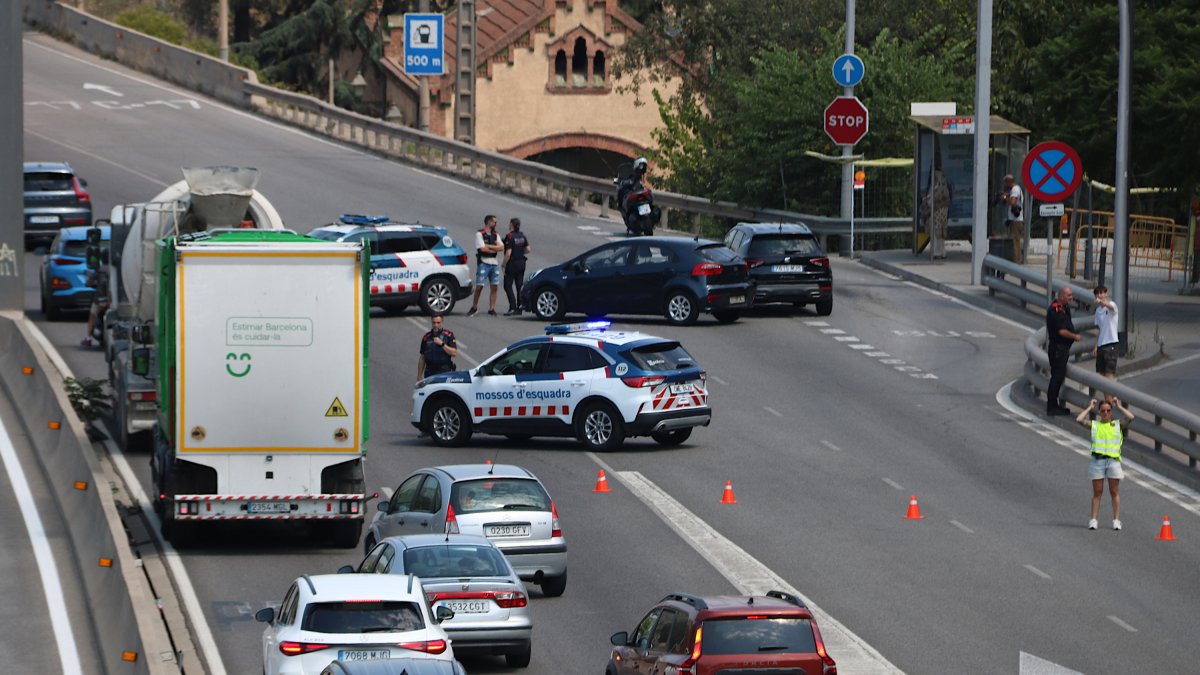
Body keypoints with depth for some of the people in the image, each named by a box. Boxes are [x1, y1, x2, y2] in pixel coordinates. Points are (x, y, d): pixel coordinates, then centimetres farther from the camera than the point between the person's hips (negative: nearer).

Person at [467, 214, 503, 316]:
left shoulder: (495, 235, 15)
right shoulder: (479, 234, -3)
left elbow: (501, 247, 1)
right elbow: (482, 248, -14)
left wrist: (489, 246, -9)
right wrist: (495, 249, -2)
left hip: (494, 263, 5)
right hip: (483, 263, -5)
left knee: (494, 287, 0)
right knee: (479, 287, -5)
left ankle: (491, 309, 4)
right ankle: (474, 307, 8)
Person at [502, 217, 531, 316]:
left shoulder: (510, 236, -16)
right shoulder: (522, 236, 6)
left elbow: (508, 253, -20)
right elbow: (528, 249, 8)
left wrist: (504, 264, -12)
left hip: (512, 263, -7)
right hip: (521, 263, 7)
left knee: (508, 286, -3)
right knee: (519, 286, 10)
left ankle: (513, 308, -13)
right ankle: (519, 308, 11)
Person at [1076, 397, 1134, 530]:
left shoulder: (1118, 425, 12)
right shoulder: (1094, 425, 13)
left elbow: (1130, 417, -2)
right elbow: (1079, 420, 1)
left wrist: (1119, 406, 8)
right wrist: (1089, 408, 10)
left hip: (1113, 460, 0)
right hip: (1097, 460, 0)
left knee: (1114, 492, 1)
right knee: (1097, 492, 1)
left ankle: (1116, 520, 2)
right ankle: (1093, 520, 2)